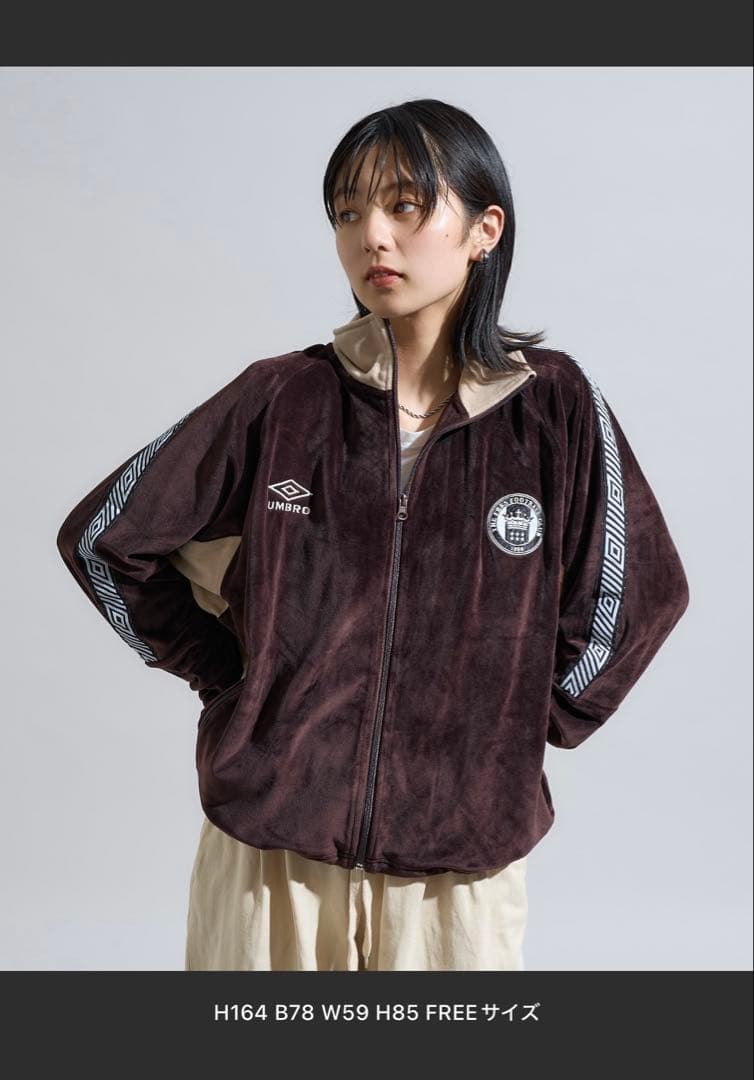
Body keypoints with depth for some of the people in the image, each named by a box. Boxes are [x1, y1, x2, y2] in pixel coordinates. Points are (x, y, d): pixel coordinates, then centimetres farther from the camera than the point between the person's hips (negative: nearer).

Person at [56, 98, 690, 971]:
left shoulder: (555, 405, -4)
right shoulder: (281, 400, -3)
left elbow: (637, 595, 4)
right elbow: (102, 538, 4)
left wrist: (523, 726, 1)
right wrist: (220, 669, 1)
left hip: (461, 864, 0)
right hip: (271, 844, 1)